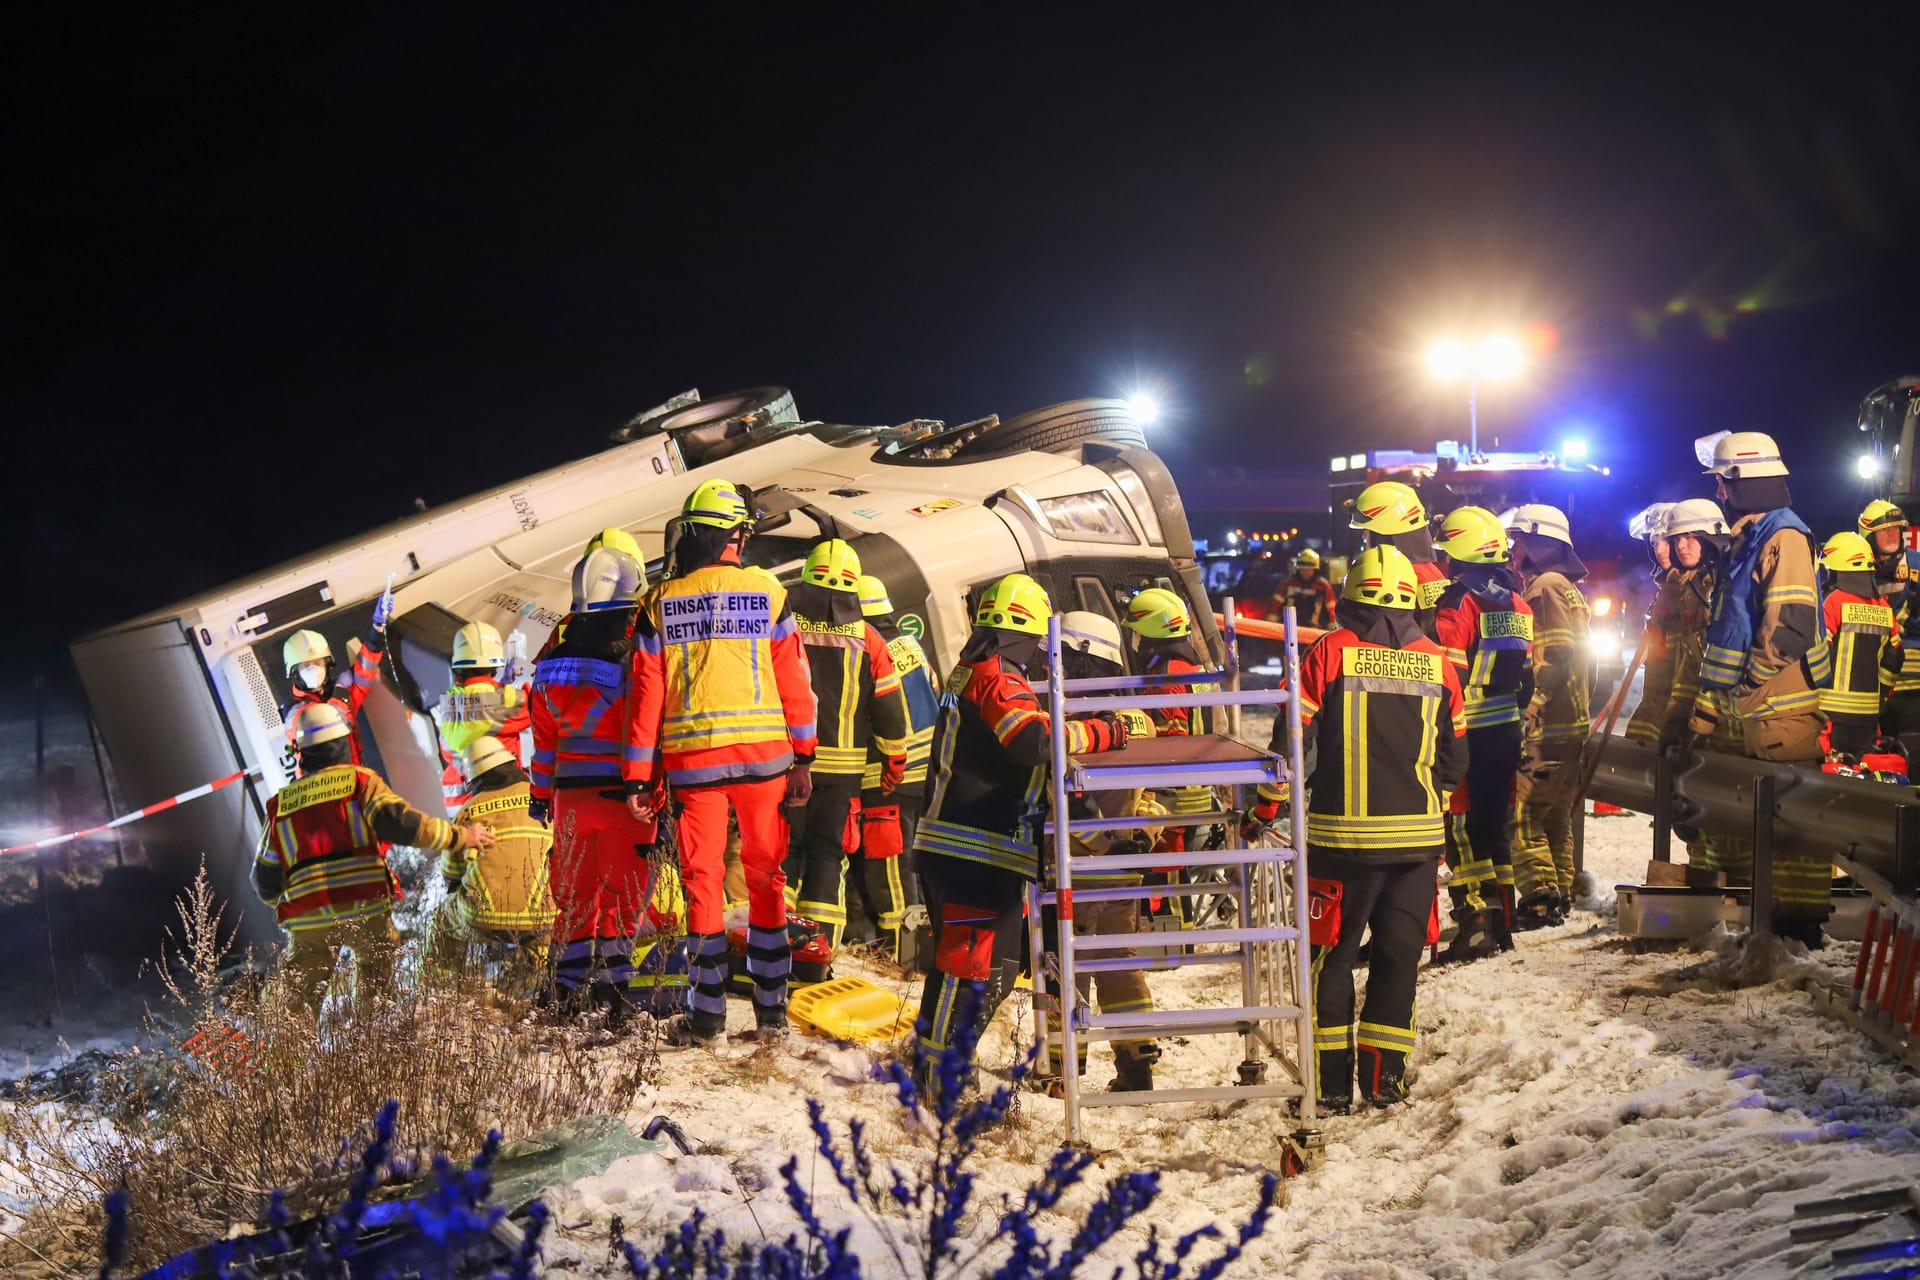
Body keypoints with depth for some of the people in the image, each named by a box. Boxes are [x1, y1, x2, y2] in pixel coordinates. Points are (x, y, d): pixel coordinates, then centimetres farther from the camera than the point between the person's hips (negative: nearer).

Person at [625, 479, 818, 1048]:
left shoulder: (660, 605, 2)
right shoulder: (768, 595, 0)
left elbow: (646, 696, 2)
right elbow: (795, 684, 2)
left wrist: (639, 776, 7)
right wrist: (802, 759, 9)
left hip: (692, 760, 0)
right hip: (764, 756, 0)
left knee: (702, 879, 5)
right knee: (766, 878, 8)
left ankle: (707, 1018, 4)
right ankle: (771, 1014, 9)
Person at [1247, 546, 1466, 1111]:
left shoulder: (1331, 652, -5)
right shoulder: (1437, 663, 4)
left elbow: (1293, 740, -4)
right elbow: (1454, 759, 12)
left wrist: (1264, 811, 7)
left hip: (1343, 835, -2)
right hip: (1417, 837, 2)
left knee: (1331, 956, 7)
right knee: (1398, 956, 11)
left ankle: (1332, 1083, 6)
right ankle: (1384, 1078, 10)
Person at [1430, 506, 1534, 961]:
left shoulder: (1459, 605, -15)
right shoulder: (1518, 606, 10)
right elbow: (1528, 676, 15)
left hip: (1468, 735, -7)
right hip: (1508, 732, 7)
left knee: (1463, 827, -3)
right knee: (1497, 824, 14)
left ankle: (1475, 926, -8)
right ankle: (1502, 923, 19)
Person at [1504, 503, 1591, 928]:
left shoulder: (1545, 587, -12)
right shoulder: (1570, 587, 20)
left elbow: (1549, 659, -21)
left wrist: (1529, 713, -23)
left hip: (1545, 724, -11)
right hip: (1572, 721, 11)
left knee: (1521, 810, -11)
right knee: (1555, 812, 15)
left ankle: (1539, 897, -14)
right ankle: (1559, 892, 20)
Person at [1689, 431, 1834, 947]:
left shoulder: (1783, 536, -11)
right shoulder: (1748, 539, 20)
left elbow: (1789, 628, -21)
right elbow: (1725, 637, 24)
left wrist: (1743, 689, -16)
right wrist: (1705, 714, 21)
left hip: (1782, 709, -10)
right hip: (1748, 712, 10)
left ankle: (1802, 922, -6)